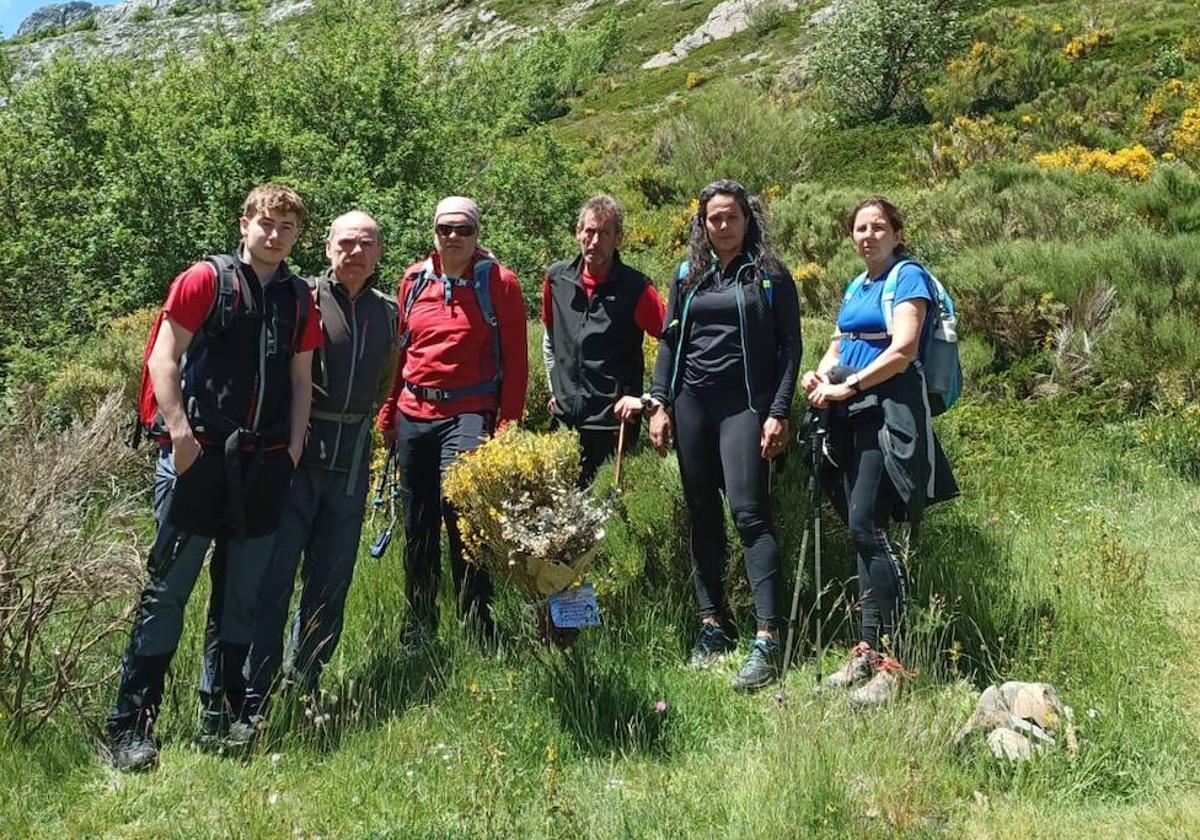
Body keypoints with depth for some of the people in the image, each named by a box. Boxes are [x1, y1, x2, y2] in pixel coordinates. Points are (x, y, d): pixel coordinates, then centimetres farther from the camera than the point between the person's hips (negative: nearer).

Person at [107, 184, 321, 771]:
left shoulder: (299, 299, 14)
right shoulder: (206, 280, 0)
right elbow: (163, 356, -4)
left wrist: (293, 448, 8)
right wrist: (179, 431, -12)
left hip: (264, 464, 5)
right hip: (199, 456, -5)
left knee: (244, 593, 11)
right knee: (168, 587, -4)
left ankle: (223, 711, 24)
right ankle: (131, 726, 3)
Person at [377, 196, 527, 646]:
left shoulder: (499, 281, -1)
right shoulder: (414, 279, 10)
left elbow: (515, 357, -2)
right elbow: (398, 350, 17)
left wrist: (508, 422, -8)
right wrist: (387, 412, 15)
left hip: (468, 414, -5)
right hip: (414, 414, 5)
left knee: (460, 510, -16)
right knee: (417, 525, 11)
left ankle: (478, 627, -2)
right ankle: (417, 630, 25)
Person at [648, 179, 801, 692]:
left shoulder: (770, 275, 2)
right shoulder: (687, 274, 13)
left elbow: (790, 345, 0)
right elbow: (669, 341, 15)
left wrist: (779, 412, -9)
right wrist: (659, 404, 6)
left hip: (745, 403, -4)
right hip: (692, 402, 4)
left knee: (748, 510, -15)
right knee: (702, 515, 7)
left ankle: (767, 639, -15)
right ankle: (713, 626, 17)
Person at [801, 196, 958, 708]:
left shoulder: (908, 277, -3)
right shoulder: (856, 286, 22)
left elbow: (902, 350, -15)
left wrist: (847, 386, -14)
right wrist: (820, 375, 2)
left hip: (888, 410, -8)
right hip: (849, 415, 8)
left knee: (867, 526, -17)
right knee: (859, 530, 7)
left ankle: (891, 660, -14)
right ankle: (868, 650, 14)